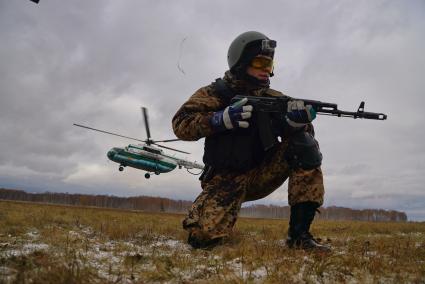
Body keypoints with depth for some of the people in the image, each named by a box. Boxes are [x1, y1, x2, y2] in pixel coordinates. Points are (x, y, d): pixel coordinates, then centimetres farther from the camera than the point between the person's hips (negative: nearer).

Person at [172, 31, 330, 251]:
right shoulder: (217, 93, -2)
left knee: (305, 144, -18)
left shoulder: (274, 98, 6)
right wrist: (221, 119, -28)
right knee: (204, 235, -27)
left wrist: (298, 121, -28)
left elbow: (300, 132, -3)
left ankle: (299, 233, -17)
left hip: (261, 175, 4)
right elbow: (180, 124, -12)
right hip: (226, 179, -3)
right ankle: (201, 212, 15)